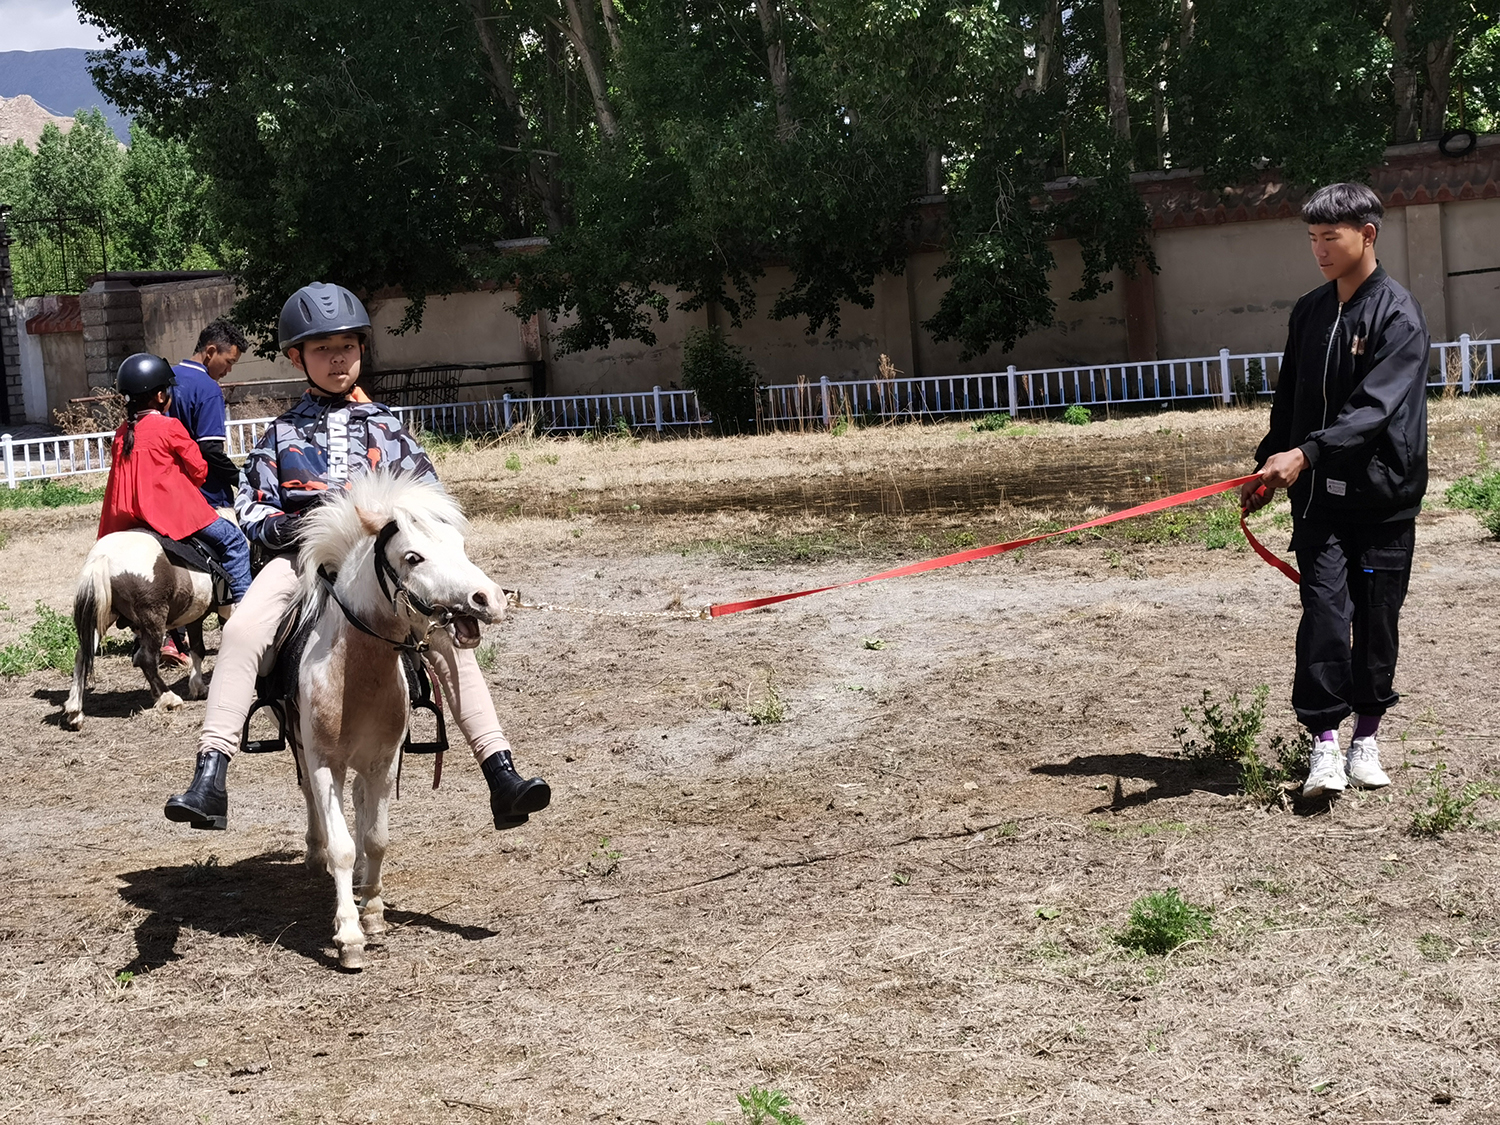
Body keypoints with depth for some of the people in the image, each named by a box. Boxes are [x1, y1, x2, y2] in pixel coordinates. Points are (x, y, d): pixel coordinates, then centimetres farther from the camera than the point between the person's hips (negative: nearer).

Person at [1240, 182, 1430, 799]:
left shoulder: (1398, 316, -9)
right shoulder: (1309, 311, 11)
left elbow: (1374, 406, -21)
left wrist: (1304, 453, -32)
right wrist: (1269, 462, 11)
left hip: (1382, 495, -3)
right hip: (1318, 496, 4)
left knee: (1376, 619, 5)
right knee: (1324, 610, -8)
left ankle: (1366, 739, 19)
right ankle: (1324, 745, -10)